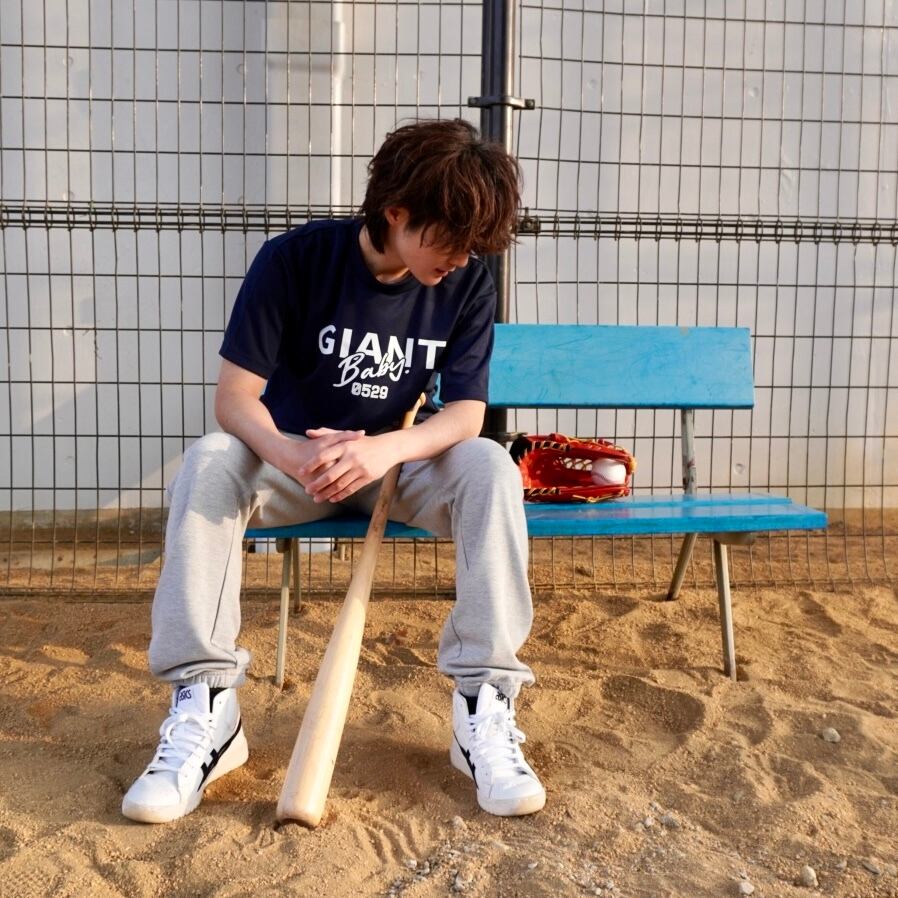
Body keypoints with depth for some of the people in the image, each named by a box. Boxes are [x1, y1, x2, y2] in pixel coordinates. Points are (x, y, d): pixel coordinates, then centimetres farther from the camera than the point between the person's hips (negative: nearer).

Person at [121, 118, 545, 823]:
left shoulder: (468, 282, -11)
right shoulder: (295, 260, -17)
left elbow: (466, 412, -15)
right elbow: (234, 398, -19)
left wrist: (385, 449, -37)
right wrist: (296, 457, -41)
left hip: (403, 458, 1)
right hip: (292, 455, -1)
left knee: (490, 467, -28)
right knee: (208, 462, -31)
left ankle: (484, 704, -27)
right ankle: (205, 706, -27)